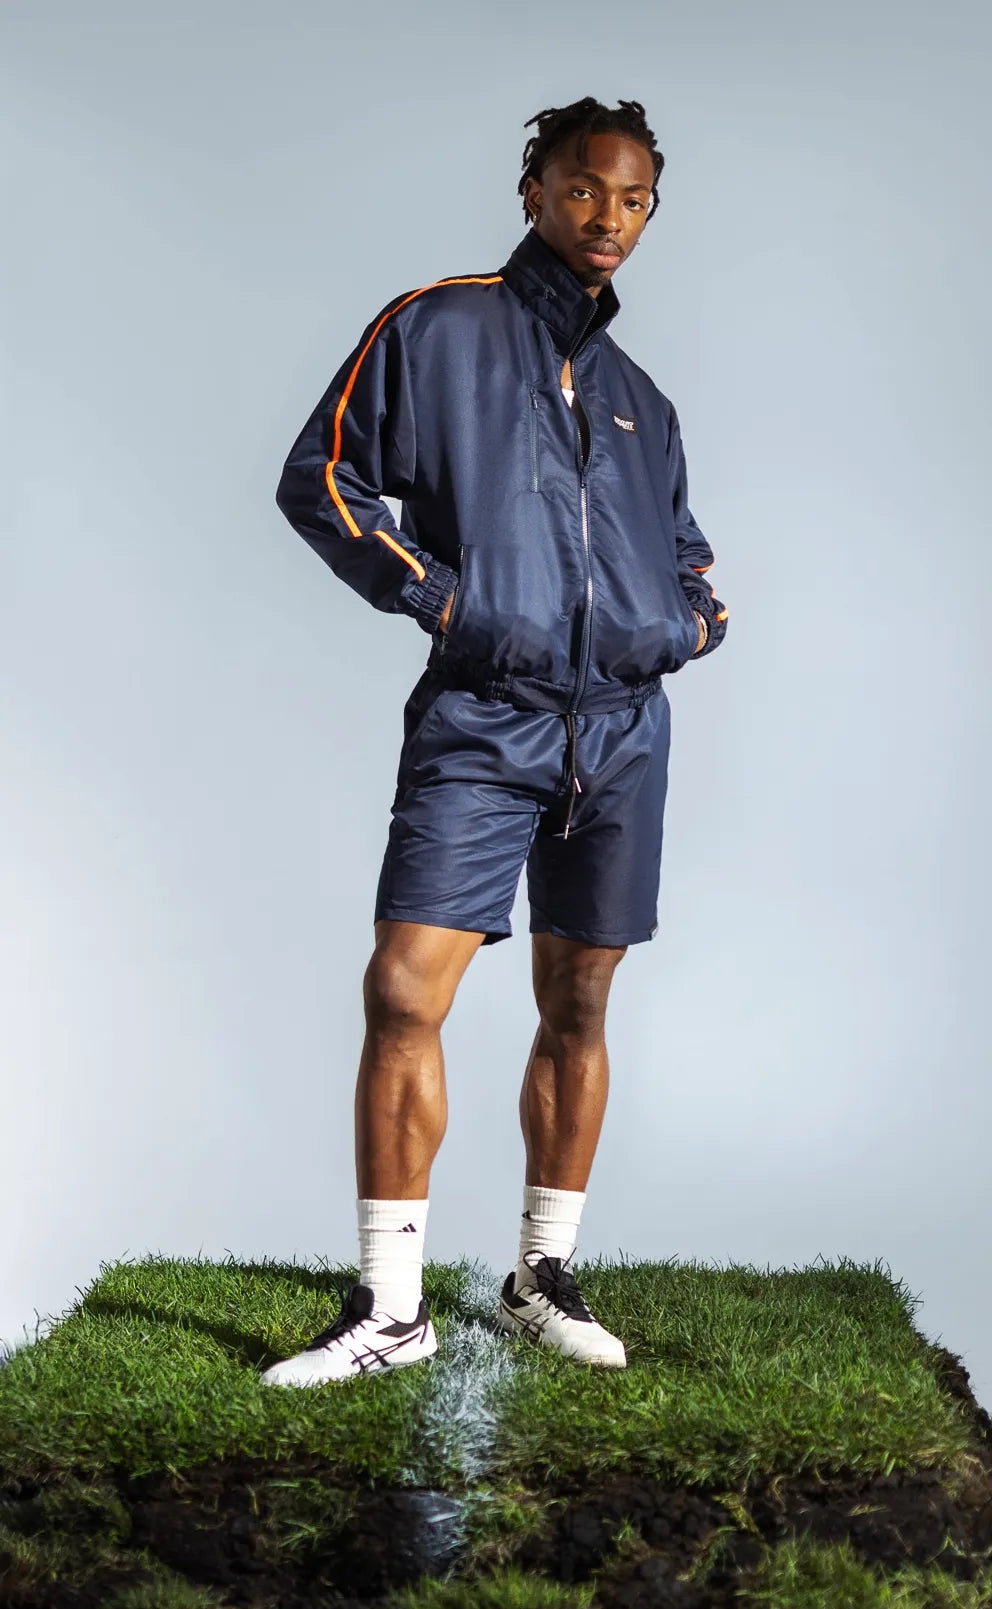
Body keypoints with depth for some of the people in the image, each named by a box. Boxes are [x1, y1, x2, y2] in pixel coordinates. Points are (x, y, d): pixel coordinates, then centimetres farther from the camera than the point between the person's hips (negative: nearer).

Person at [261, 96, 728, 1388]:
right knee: (404, 991, -14)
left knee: (579, 1008, 7)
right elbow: (321, 477, 1)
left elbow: (686, 553, 29)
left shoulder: (640, 398, 20)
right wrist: (436, 595, -9)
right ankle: (390, 1308, -5)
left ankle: (545, 1278, 20)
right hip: (481, 716, -4)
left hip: (622, 727, 4)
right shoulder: (436, 328, 6)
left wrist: (691, 624, 6)